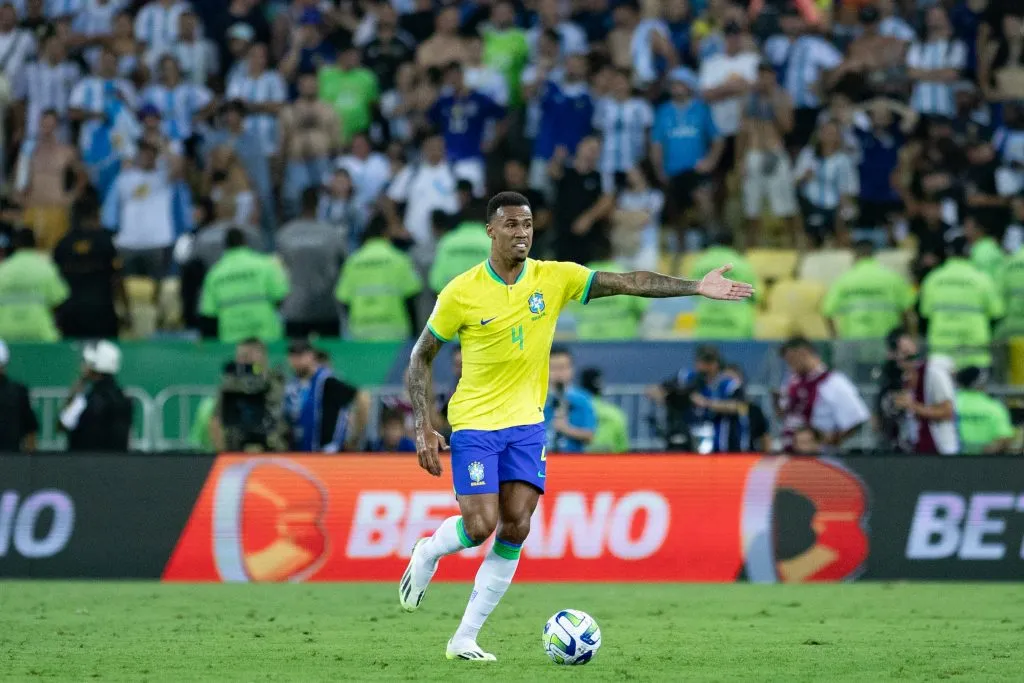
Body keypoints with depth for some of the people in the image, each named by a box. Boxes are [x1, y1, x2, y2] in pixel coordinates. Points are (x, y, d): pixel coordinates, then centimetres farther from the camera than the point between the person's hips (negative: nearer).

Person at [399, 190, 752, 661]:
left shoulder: (553, 278, -3)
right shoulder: (461, 292, -9)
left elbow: (626, 283, -7)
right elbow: (421, 357, 0)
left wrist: (696, 287, -16)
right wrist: (423, 429, -7)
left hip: (526, 425, 3)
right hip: (474, 424, -3)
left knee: (514, 531, -4)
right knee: (480, 527, -15)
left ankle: (465, 639, 4)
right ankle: (428, 552, 21)